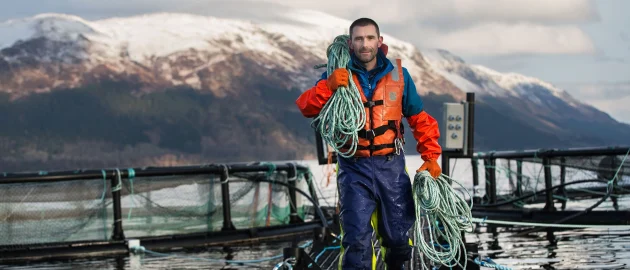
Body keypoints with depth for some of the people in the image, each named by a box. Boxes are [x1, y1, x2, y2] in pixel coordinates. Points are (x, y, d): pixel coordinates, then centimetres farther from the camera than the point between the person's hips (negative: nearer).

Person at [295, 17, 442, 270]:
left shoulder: (397, 74, 2)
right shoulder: (338, 74, -1)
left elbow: (420, 118, 10)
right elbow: (306, 107, -11)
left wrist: (431, 156, 4)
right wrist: (328, 86, -27)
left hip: (392, 166, 2)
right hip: (354, 167, -2)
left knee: (399, 235, 11)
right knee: (357, 239, -10)